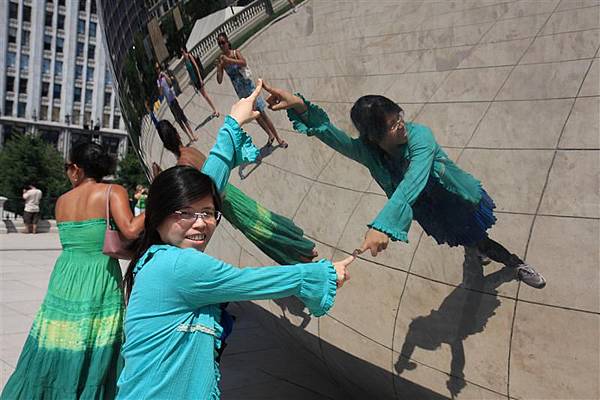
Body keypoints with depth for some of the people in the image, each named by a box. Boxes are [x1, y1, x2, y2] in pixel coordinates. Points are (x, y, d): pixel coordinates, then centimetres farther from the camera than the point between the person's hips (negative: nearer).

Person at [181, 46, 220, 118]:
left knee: (205, 95, -6)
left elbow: (196, 66, -12)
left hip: (198, 77, -7)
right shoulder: (184, 59, 12)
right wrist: (193, 85, 14)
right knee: (204, 95, 8)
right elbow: (189, 72, 14)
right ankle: (214, 110, 14)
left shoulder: (189, 55, -7)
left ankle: (215, 110, 0)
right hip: (194, 80, 7)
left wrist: (200, 79, -18)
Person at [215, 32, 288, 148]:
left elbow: (244, 63, -33)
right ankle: (270, 135, 33)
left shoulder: (235, 53, -11)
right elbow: (220, 81, -7)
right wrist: (218, 67, -21)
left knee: (262, 113, 0)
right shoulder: (220, 59, -3)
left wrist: (229, 60, -36)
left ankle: (278, 138, 10)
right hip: (240, 92, 4)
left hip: (248, 87, -4)